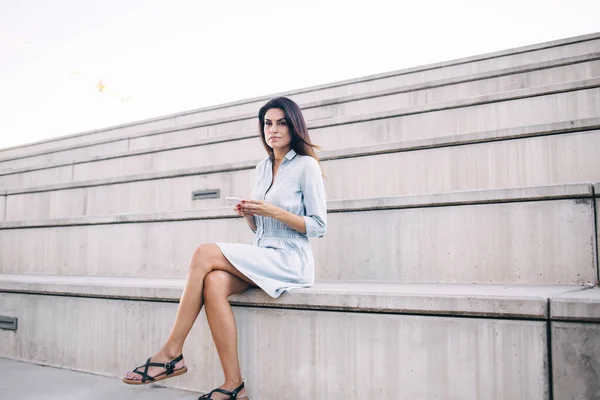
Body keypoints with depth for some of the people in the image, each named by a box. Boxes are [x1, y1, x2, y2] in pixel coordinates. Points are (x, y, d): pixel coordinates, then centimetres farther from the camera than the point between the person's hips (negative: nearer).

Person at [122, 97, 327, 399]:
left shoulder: (306, 165, -3)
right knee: (213, 283, -27)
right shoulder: (263, 168, 17)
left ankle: (171, 354, -17)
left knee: (204, 253, -24)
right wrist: (247, 214, -2)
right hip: (260, 258, 6)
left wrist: (273, 211, -16)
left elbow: (318, 227, -6)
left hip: (289, 261, -6)